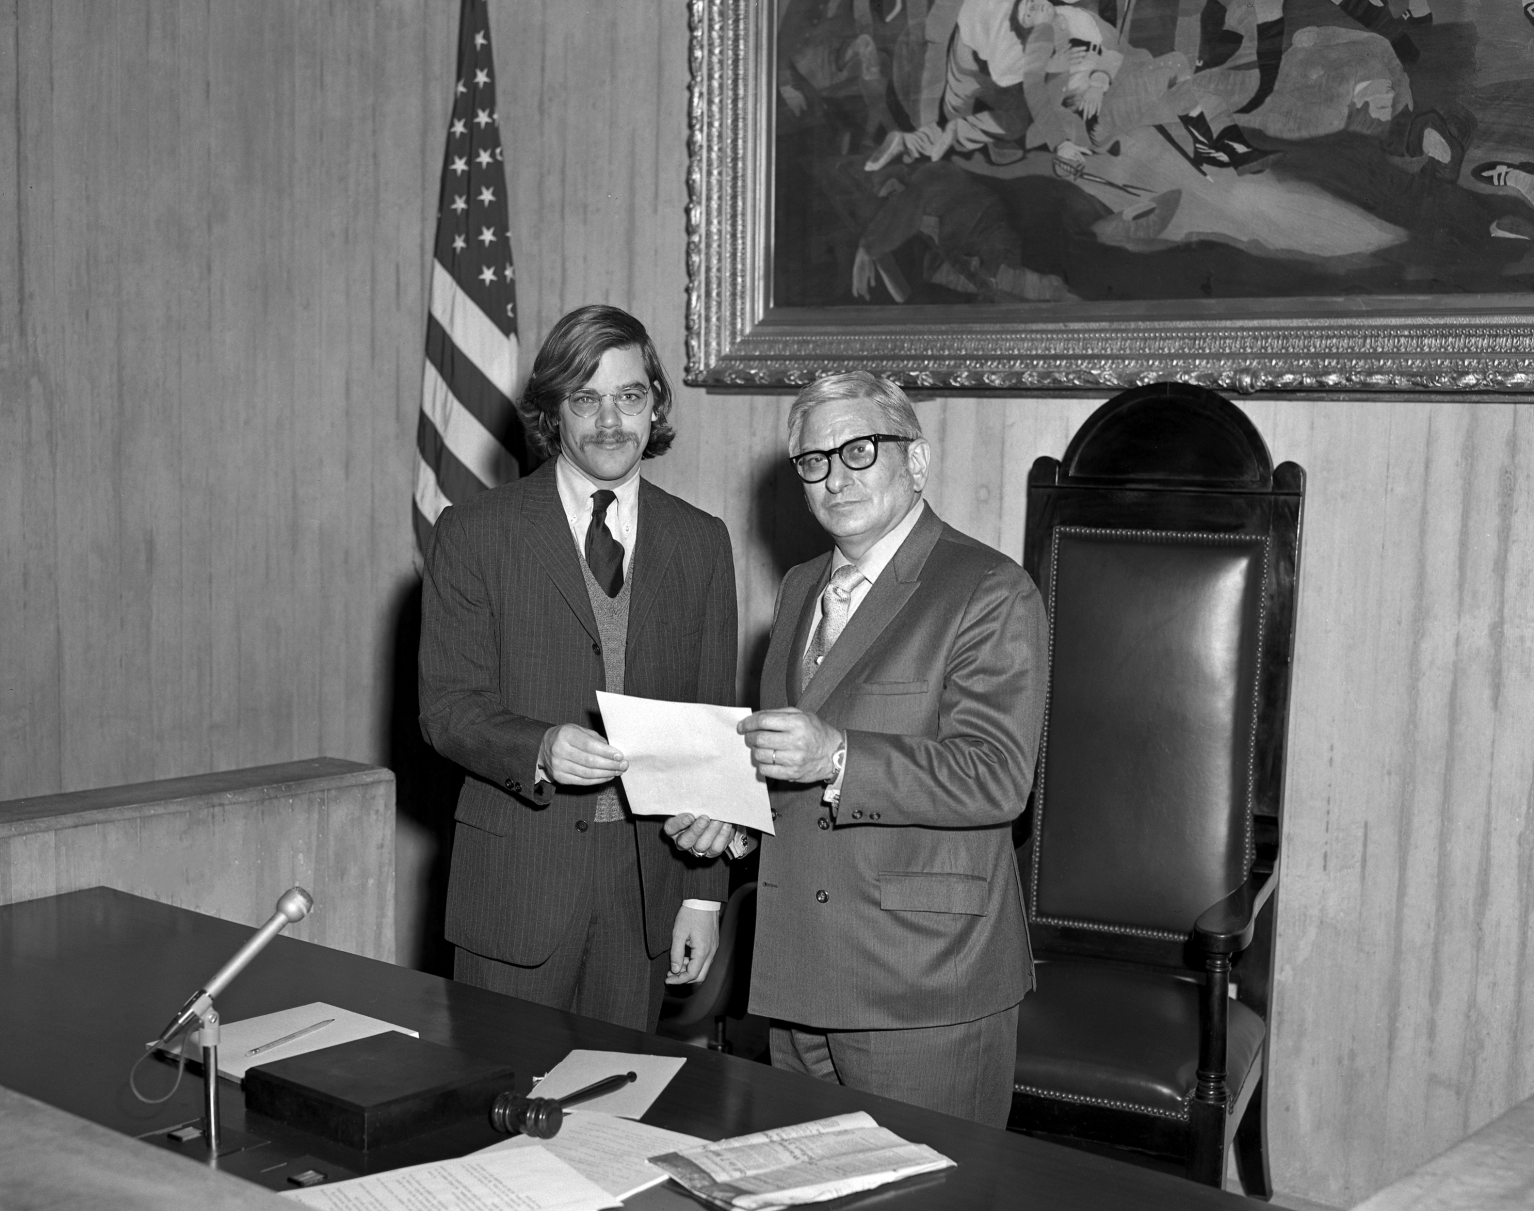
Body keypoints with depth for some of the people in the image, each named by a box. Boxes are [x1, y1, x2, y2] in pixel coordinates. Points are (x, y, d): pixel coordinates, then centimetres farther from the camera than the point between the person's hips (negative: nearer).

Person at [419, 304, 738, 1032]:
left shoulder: (701, 542, 8)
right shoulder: (473, 534, -1)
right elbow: (445, 706, -4)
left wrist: (704, 892, 3)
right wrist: (540, 748, -25)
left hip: (647, 876, 2)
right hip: (516, 879, -2)